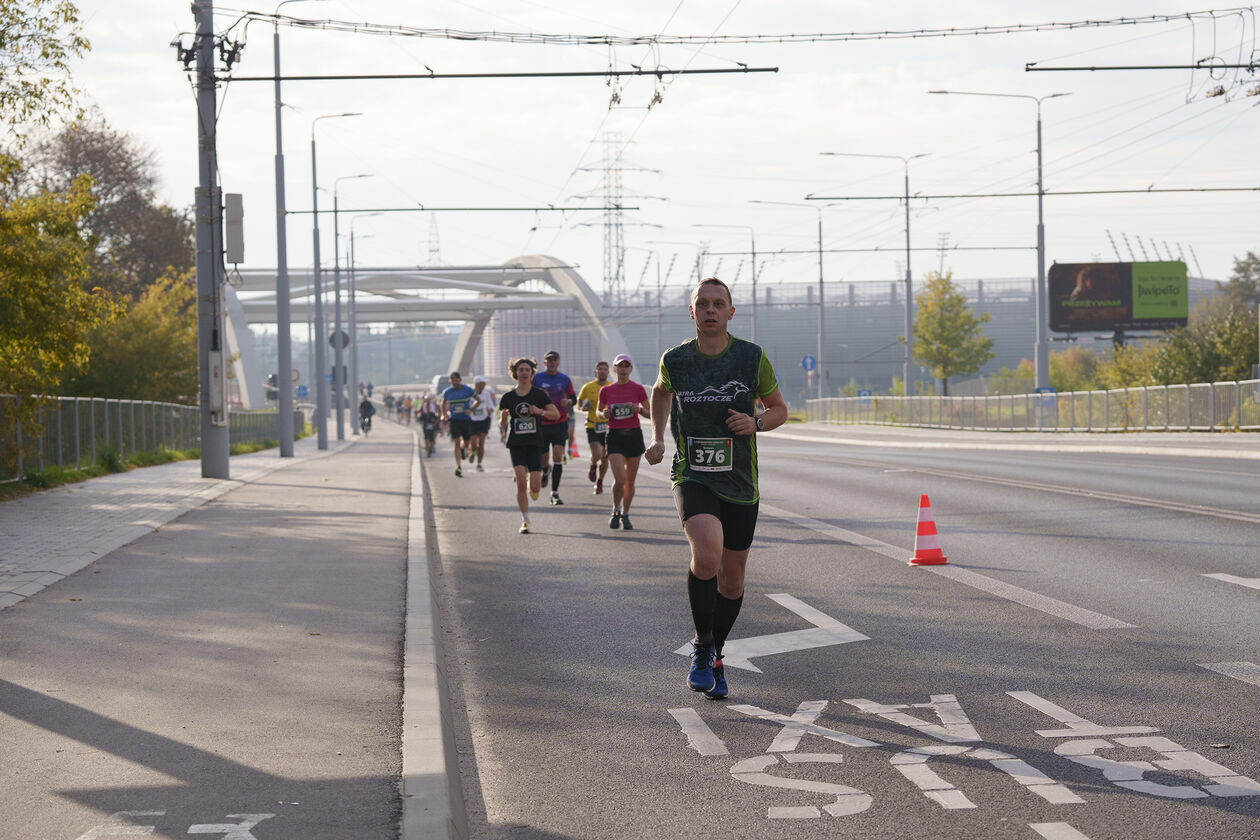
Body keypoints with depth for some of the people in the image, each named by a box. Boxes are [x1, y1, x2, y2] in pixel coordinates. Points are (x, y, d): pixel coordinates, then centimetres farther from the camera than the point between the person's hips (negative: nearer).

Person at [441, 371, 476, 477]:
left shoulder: (467, 390, -6)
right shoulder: (447, 392, -2)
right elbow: (443, 404, 16)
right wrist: (444, 415, 4)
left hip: (466, 420, 1)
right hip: (454, 420, -1)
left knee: (466, 443, 7)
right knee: (457, 443, -11)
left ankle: (462, 449, 45)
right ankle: (458, 467, -10)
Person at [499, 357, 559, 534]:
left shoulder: (539, 394, 2)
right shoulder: (508, 397, 6)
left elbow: (556, 414, 1)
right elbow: (502, 422, 10)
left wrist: (540, 411, -17)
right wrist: (503, 423, -14)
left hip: (535, 443, 0)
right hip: (516, 443, 0)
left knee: (535, 487, -8)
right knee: (521, 482, -14)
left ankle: (533, 488, 31)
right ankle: (525, 521, -3)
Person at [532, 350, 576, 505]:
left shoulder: (565, 380, 3)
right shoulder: (537, 379, -1)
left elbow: (573, 398, 14)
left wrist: (568, 402, -8)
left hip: (560, 423, 0)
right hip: (542, 424, 0)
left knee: (558, 456, -13)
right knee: (543, 460, 6)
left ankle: (555, 493, -10)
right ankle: (546, 470, 45)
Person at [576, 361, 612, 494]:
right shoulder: (588, 387, -1)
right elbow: (579, 401, 13)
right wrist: (582, 407, -9)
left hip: (608, 427, 2)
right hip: (592, 427, -2)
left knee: (605, 458, 7)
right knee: (596, 455, -18)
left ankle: (599, 482, 29)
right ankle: (593, 467, 18)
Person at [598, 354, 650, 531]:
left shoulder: (638, 389, 1)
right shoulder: (606, 391, 3)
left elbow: (650, 413, 4)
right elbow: (599, 413, 15)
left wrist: (639, 410, -15)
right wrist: (604, 414, -7)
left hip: (634, 435, 1)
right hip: (615, 436, -1)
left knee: (630, 481, 6)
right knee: (620, 479, -14)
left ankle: (625, 515, 23)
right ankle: (616, 511, 9)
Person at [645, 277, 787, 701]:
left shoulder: (752, 357, -4)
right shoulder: (675, 359, -1)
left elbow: (779, 409, 8)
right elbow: (661, 392, 23)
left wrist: (756, 423, -12)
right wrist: (657, 438, 12)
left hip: (740, 482, 2)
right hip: (692, 477, -2)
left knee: (732, 576, 10)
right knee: (707, 551, -28)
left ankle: (714, 657, 34)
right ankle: (702, 646, -7)